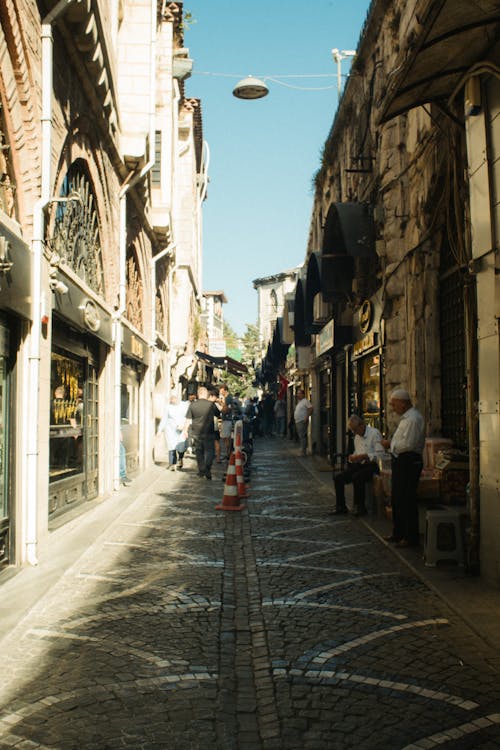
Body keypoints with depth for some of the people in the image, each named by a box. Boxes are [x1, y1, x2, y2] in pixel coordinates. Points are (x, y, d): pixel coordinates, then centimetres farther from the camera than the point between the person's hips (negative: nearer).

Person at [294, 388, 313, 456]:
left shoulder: (305, 401, -10)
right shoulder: (299, 402, 19)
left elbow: (310, 409, -19)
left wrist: (306, 417, -21)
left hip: (302, 422, -10)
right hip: (297, 422, 10)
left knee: (302, 436, -12)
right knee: (300, 436, 12)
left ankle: (304, 452, -13)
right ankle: (303, 450, 17)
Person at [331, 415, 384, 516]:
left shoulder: (374, 433, -9)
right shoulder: (357, 435, 17)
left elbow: (380, 454, -17)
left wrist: (364, 456, -24)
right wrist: (353, 457, 3)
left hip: (371, 465, -8)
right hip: (359, 465, 8)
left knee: (357, 478, -33)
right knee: (338, 478, -8)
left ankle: (360, 507, -17)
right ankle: (340, 506, 2)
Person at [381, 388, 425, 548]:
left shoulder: (413, 419, -17)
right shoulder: (406, 417, 16)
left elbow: (408, 444, -24)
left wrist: (391, 444, -12)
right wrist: (391, 444, 9)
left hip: (408, 463, -11)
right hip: (401, 462, 11)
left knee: (407, 500, -4)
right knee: (396, 499, 18)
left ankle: (410, 537, 5)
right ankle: (398, 533, 29)